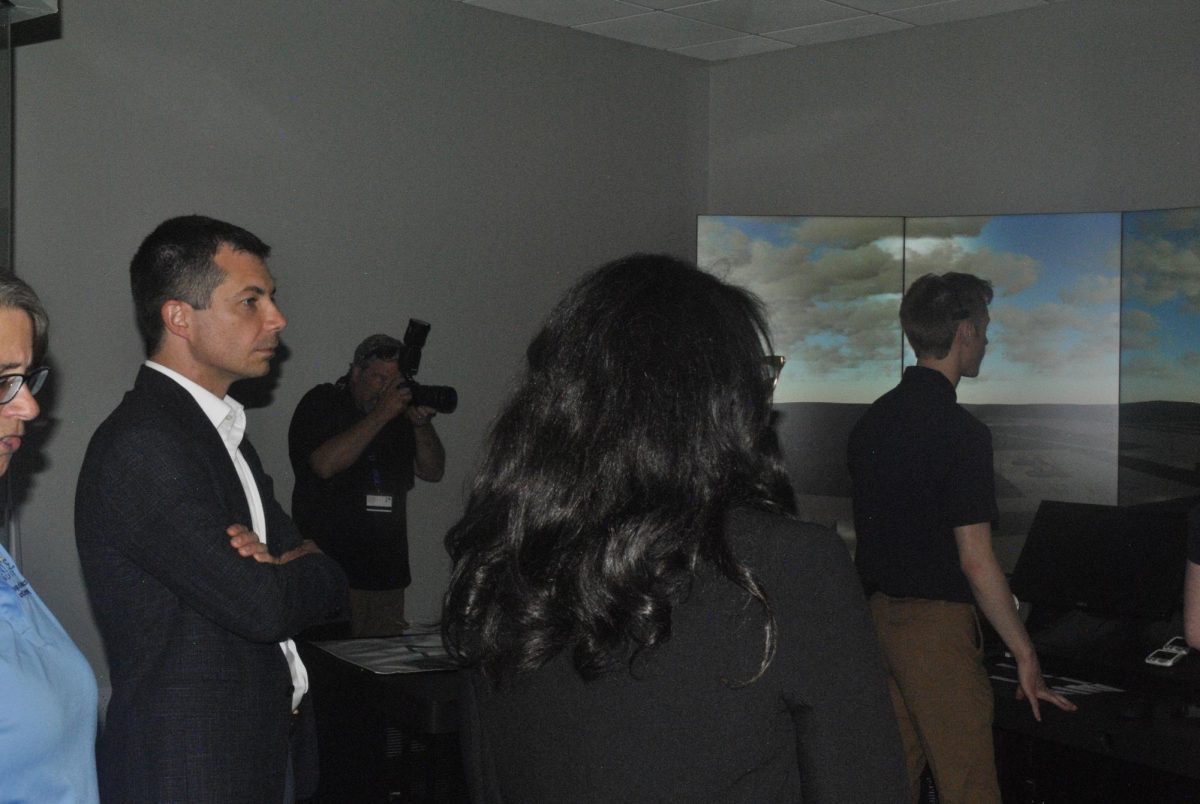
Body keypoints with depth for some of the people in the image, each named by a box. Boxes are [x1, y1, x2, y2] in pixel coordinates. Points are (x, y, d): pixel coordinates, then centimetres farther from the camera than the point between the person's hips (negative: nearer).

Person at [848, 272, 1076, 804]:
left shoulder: (870, 421, 7)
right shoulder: (961, 431, -17)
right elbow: (975, 561, -18)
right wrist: (1025, 654, -10)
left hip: (876, 615, 8)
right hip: (937, 625, -8)